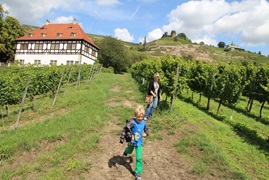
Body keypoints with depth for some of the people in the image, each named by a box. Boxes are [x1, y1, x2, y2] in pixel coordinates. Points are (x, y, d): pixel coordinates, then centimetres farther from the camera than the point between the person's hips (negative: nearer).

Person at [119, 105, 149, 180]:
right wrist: (121, 140, -23)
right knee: (129, 151, 30)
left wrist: (146, 133, -14)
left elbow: (146, 129, 7)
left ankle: (138, 173, 15)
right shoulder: (132, 122, -31)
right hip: (131, 141, -1)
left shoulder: (143, 123, -15)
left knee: (139, 158, -2)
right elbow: (124, 130, -25)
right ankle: (125, 152, 68)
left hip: (139, 143, 1)